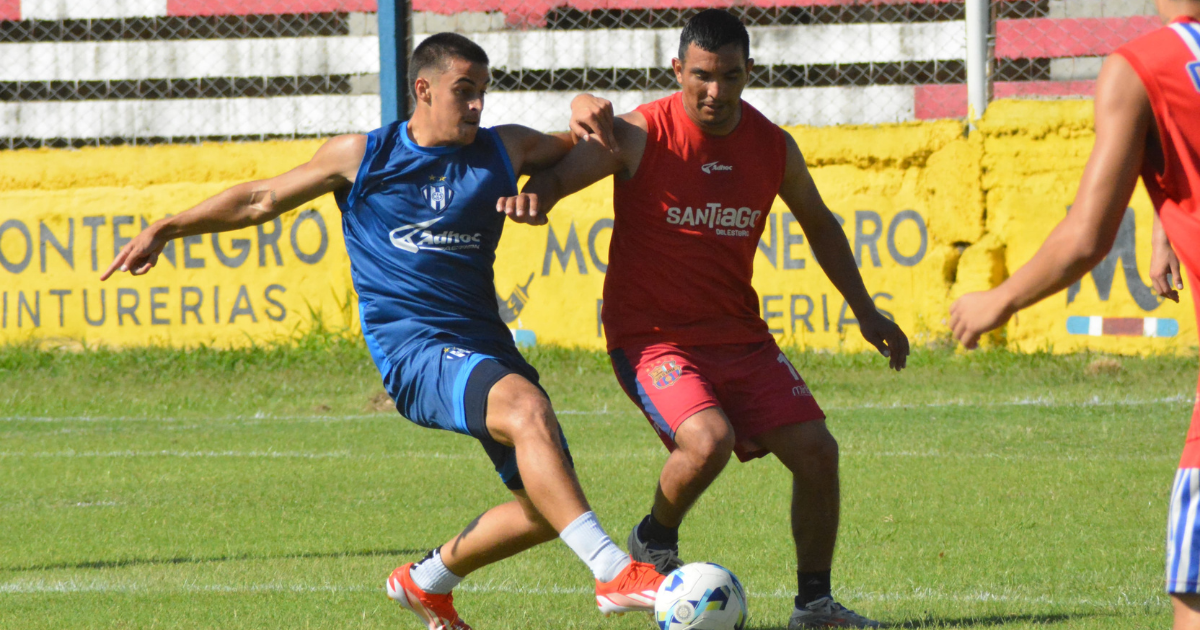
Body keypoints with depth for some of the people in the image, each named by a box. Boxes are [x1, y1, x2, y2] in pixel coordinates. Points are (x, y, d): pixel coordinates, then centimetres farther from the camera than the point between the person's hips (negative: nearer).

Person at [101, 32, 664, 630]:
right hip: (414, 351, -6)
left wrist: (587, 113, 0)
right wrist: (165, 229, 17)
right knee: (528, 408, -33)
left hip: (487, 345, 6)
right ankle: (613, 571, -41)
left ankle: (427, 580, 24)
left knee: (548, 504, -1)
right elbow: (262, 199, 16)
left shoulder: (503, 150, 12)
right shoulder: (362, 156, 6)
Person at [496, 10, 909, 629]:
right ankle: (654, 541, 2)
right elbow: (561, 172, -22)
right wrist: (535, 196, -47)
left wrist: (865, 311, 19)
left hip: (739, 334, 5)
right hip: (651, 336, -5)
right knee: (708, 439, -30)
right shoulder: (641, 135, -13)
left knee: (816, 450, -4)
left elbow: (818, 224, 18)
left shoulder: (774, 148, 2)